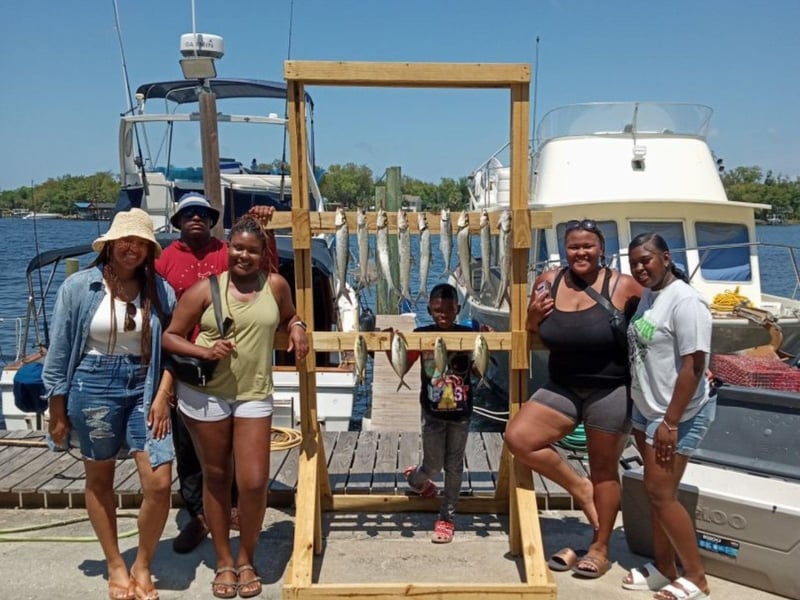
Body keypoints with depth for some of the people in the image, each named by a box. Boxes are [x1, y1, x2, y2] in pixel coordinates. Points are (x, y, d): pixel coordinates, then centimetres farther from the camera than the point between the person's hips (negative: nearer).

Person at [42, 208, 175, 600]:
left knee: (159, 483, -6)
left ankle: (143, 565, 19)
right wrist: (58, 410, 1)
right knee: (99, 481, 12)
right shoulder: (79, 287, -5)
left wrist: (162, 396, -7)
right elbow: (60, 350, -1)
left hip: (143, 388, 1)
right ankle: (116, 567, 31)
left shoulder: (159, 290, 0)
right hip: (93, 388, -1)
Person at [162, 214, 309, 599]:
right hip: (204, 395, -1)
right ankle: (224, 562, 28)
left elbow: (288, 316, 21)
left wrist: (297, 329, -2)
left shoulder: (276, 285, 1)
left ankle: (246, 560, 22)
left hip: (254, 396, 1)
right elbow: (170, 337, -2)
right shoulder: (205, 289, -6)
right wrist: (204, 351, -19)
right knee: (216, 477, 12)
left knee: (254, 482, -3)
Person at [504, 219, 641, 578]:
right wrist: (533, 316, -8)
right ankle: (578, 487, 11)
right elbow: (535, 336, 14)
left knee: (604, 471, 8)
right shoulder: (548, 282, 0)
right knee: (517, 437, -11)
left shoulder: (622, 287, -13)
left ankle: (600, 549, 28)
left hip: (611, 391, -4)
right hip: (562, 387, 4)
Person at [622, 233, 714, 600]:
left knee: (661, 493, -4)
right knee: (656, 492, 14)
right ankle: (664, 568, 28)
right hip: (646, 410, 9)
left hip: (677, 415, -8)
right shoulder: (647, 297, 8)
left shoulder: (685, 302, -19)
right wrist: (645, 417, 16)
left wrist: (670, 423, -23)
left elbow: (693, 368, -23)